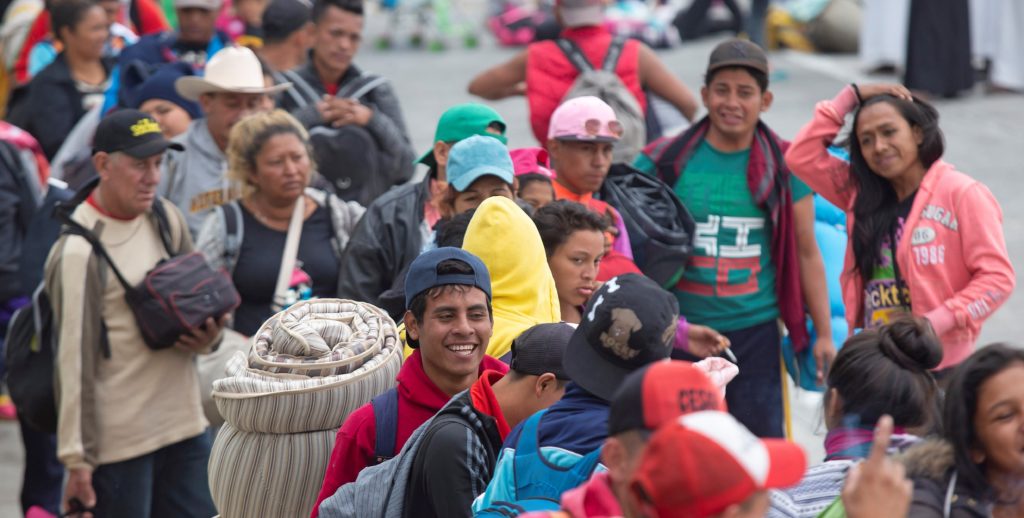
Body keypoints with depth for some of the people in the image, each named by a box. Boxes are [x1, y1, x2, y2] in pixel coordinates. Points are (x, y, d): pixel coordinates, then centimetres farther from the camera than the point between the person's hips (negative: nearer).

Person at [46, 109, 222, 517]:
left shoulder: (165, 218, 7)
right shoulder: (78, 251, -14)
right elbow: (75, 360, -15)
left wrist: (208, 334, -6)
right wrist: (78, 459, -15)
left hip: (184, 422, 7)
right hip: (118, 438, -7)